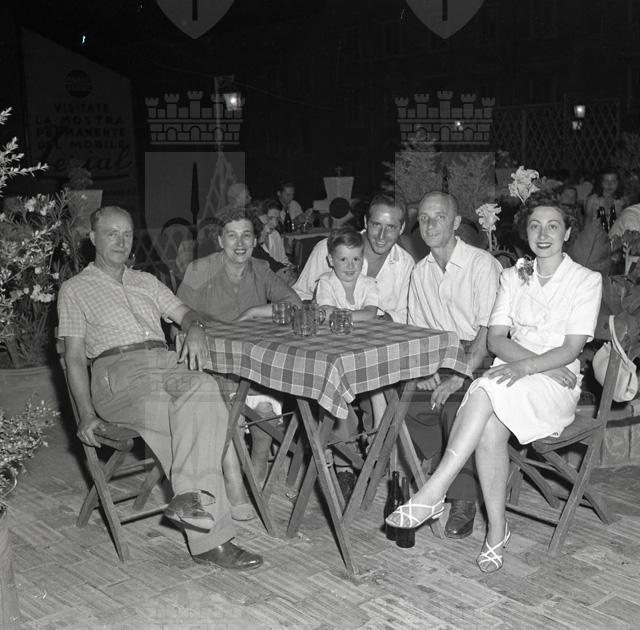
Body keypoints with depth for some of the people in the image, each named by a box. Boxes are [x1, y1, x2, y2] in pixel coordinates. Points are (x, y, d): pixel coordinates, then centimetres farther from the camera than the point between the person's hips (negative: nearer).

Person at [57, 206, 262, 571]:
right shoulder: (75, 290, 17)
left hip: (166, 360, 4)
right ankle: (212, 537, -34)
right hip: (116, 369, -4)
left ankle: (193, 497, -40)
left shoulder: (146, 282, 31)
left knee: (205, 390, -35)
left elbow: (184, 312, 21)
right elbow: (74, 356, 8)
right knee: (196, 421, -34)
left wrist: (195, 329, -7)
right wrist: (87, 414, -6)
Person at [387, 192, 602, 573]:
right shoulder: (513, 277, 15)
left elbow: (572, 348, -7)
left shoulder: (586, 280, 3)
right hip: (511, 375, 3)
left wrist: (527, 366, -23)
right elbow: (496, 338, 5)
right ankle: (497, 530, -16)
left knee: (486, 391, -34)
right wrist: (546, 364, -11)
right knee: (491, 428, -31)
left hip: (557, 382, -3)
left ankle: (434, 492, -35)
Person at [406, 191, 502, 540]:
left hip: (479, 361, -5)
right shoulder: (420, 272, 11)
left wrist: (459, 378, -24)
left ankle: (463, 502, -17)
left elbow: (487, 334, -16)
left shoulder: (482, 264, -10)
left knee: (456, 406, -32)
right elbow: (416, 331, 13)